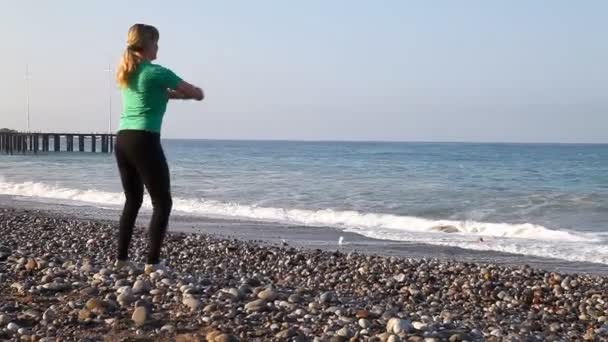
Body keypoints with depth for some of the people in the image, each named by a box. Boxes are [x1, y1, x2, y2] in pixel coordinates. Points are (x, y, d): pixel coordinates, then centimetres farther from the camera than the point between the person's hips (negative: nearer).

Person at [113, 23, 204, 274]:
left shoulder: (126, 73, 15)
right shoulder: (156, 72, -7)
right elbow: (198, 94, 1)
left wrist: (176, 93, 18)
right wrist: (188, 92, 22)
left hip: (122, 140, 8)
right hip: (144, 141, -8)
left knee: (132, 200, 19)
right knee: (162, 203, 1)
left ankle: (121, 258, 21)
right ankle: (152, 262, -4)